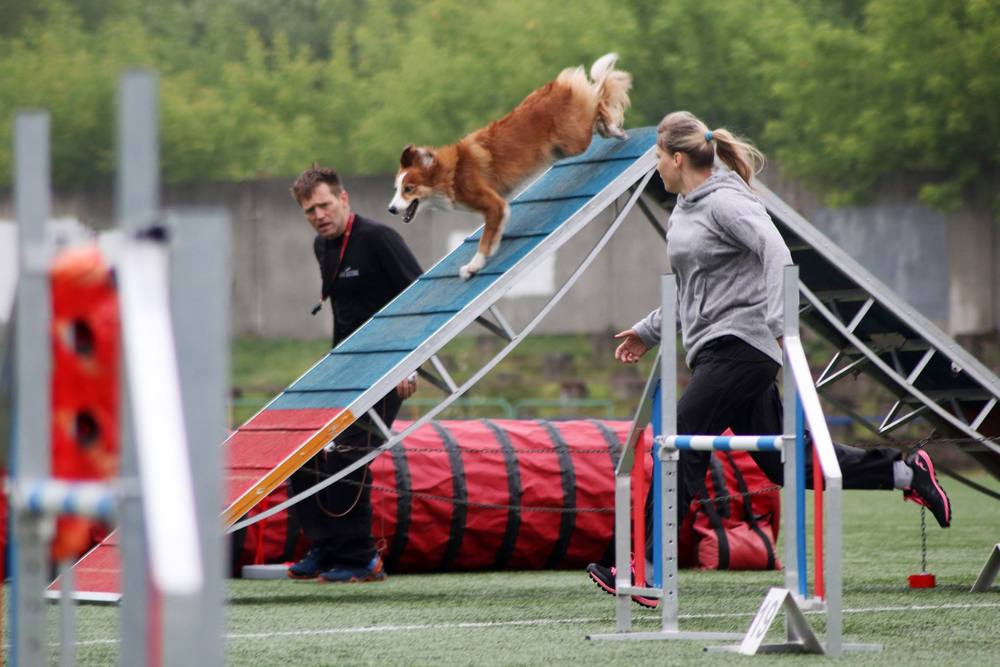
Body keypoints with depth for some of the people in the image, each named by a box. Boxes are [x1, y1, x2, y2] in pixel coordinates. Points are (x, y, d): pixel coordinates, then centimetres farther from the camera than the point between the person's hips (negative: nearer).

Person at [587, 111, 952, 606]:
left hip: (739, 346, -10)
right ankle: (904, 473, 14)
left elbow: (776, 253, -24)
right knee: (780, 459, 8)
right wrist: (648, 332, 30)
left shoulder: (725, 201, -11)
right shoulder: (685, 209, 19)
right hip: (716, 351, 10)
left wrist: (777, 322, -35)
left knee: (681, 448, -13)